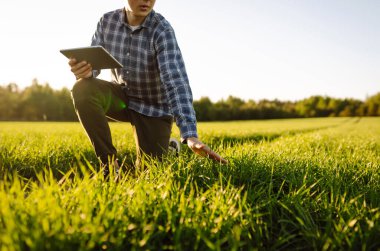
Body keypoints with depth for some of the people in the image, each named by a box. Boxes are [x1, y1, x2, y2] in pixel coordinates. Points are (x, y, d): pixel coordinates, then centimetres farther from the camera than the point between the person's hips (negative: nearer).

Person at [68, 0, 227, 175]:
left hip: (154, 106, -3)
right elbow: (93, 61, -7)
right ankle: (109, 162, -13)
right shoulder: (107, 21, -10)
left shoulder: (162, 30, -24)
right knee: (83, 89, -27)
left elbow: (176, 82, -35)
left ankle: (170, 146, 33)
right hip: (121, 95, 3)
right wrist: (84, 71, -35)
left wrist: (191, 136, -46)